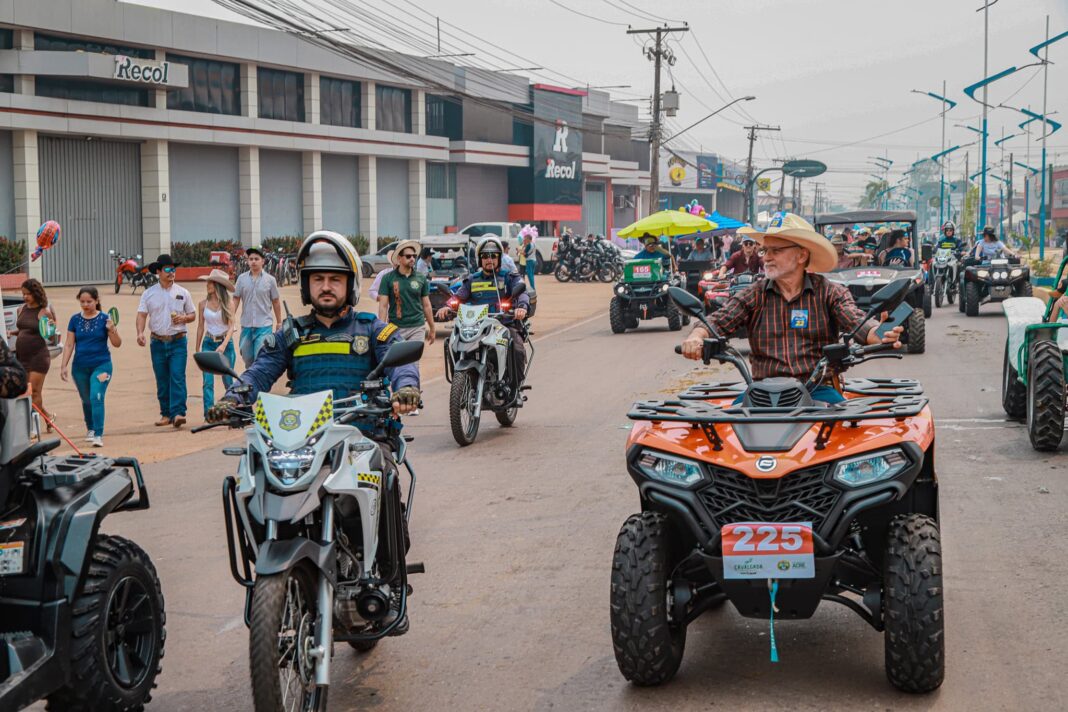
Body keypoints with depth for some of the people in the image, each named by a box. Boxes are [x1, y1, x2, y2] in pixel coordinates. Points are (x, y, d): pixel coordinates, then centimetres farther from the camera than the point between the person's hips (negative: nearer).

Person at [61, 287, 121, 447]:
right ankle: (90, 429, 38)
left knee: (96, 398, -17)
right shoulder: (75, 320, 3)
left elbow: (117, 344, -4)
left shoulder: (104, 319, -5)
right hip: (80, 367, 4)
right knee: (86, 400, 16)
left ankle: (98, 435, -18)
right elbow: (69, 345, 6)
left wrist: (112, 330, -23)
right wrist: (64, 366, 0)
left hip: (101, 365, -4)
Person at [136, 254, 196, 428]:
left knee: (177, 377, -13)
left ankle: (178, 413, -17)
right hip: (158, 342, 1)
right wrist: (140, 333, -17)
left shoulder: (183, 293, 6)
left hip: (178, 341, -1)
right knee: (162, 380, 6)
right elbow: (141, 315, -1)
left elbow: (193, 315, 12)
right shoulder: (149, 294, 5)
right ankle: (166, 414, 15)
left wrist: (183, 318, -10)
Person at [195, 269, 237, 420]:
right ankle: (208, 414, -9)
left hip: (226, 343, -2)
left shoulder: (228, 303, -5)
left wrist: (223, 345, -24)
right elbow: (201, 327, 10)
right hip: (208, 343, 2)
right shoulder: (203, 303, 3)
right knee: (208, 381, -8)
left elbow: (231, 326, -10)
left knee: (228, 380, 6)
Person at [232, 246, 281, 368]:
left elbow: (276, 302, 5)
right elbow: (236, 300, 4)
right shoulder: (242, 278, 3)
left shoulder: (270, 279, -1)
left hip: (264, 326, -3)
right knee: (247, 358, 13)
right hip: (246, 326, 3)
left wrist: (279, 322, 9)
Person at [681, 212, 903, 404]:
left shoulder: (829, 292, 7)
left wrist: (882, 336, -31)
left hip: (819, 390, 0)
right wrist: (695, 338, -25)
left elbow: (858, 323, -7)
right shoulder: (753, 295, 10)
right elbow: (716, 321, -1)